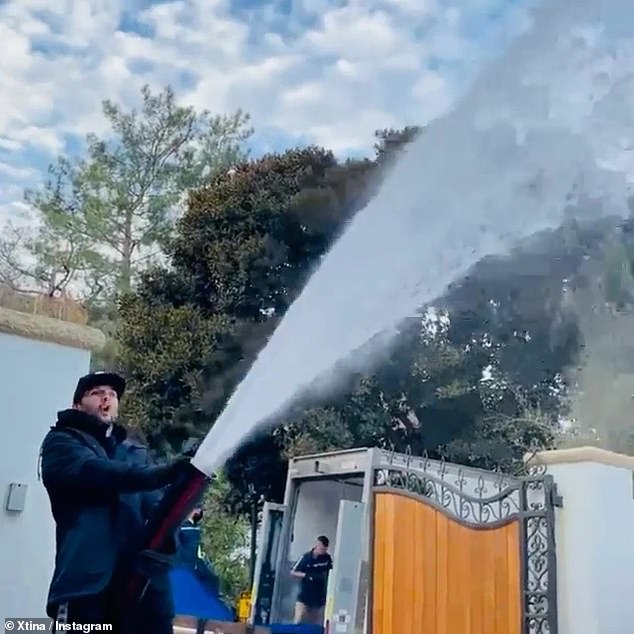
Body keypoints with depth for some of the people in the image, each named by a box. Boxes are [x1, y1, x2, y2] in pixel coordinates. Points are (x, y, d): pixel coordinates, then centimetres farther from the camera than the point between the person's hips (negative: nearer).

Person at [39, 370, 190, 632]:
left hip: (144, 578, 4)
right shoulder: (62, 442, 12)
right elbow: (93, 471, -10)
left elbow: (155, 502, 13)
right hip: (89, 579, -4)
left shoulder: (137, 452, 28)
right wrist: (162, 473, -24)